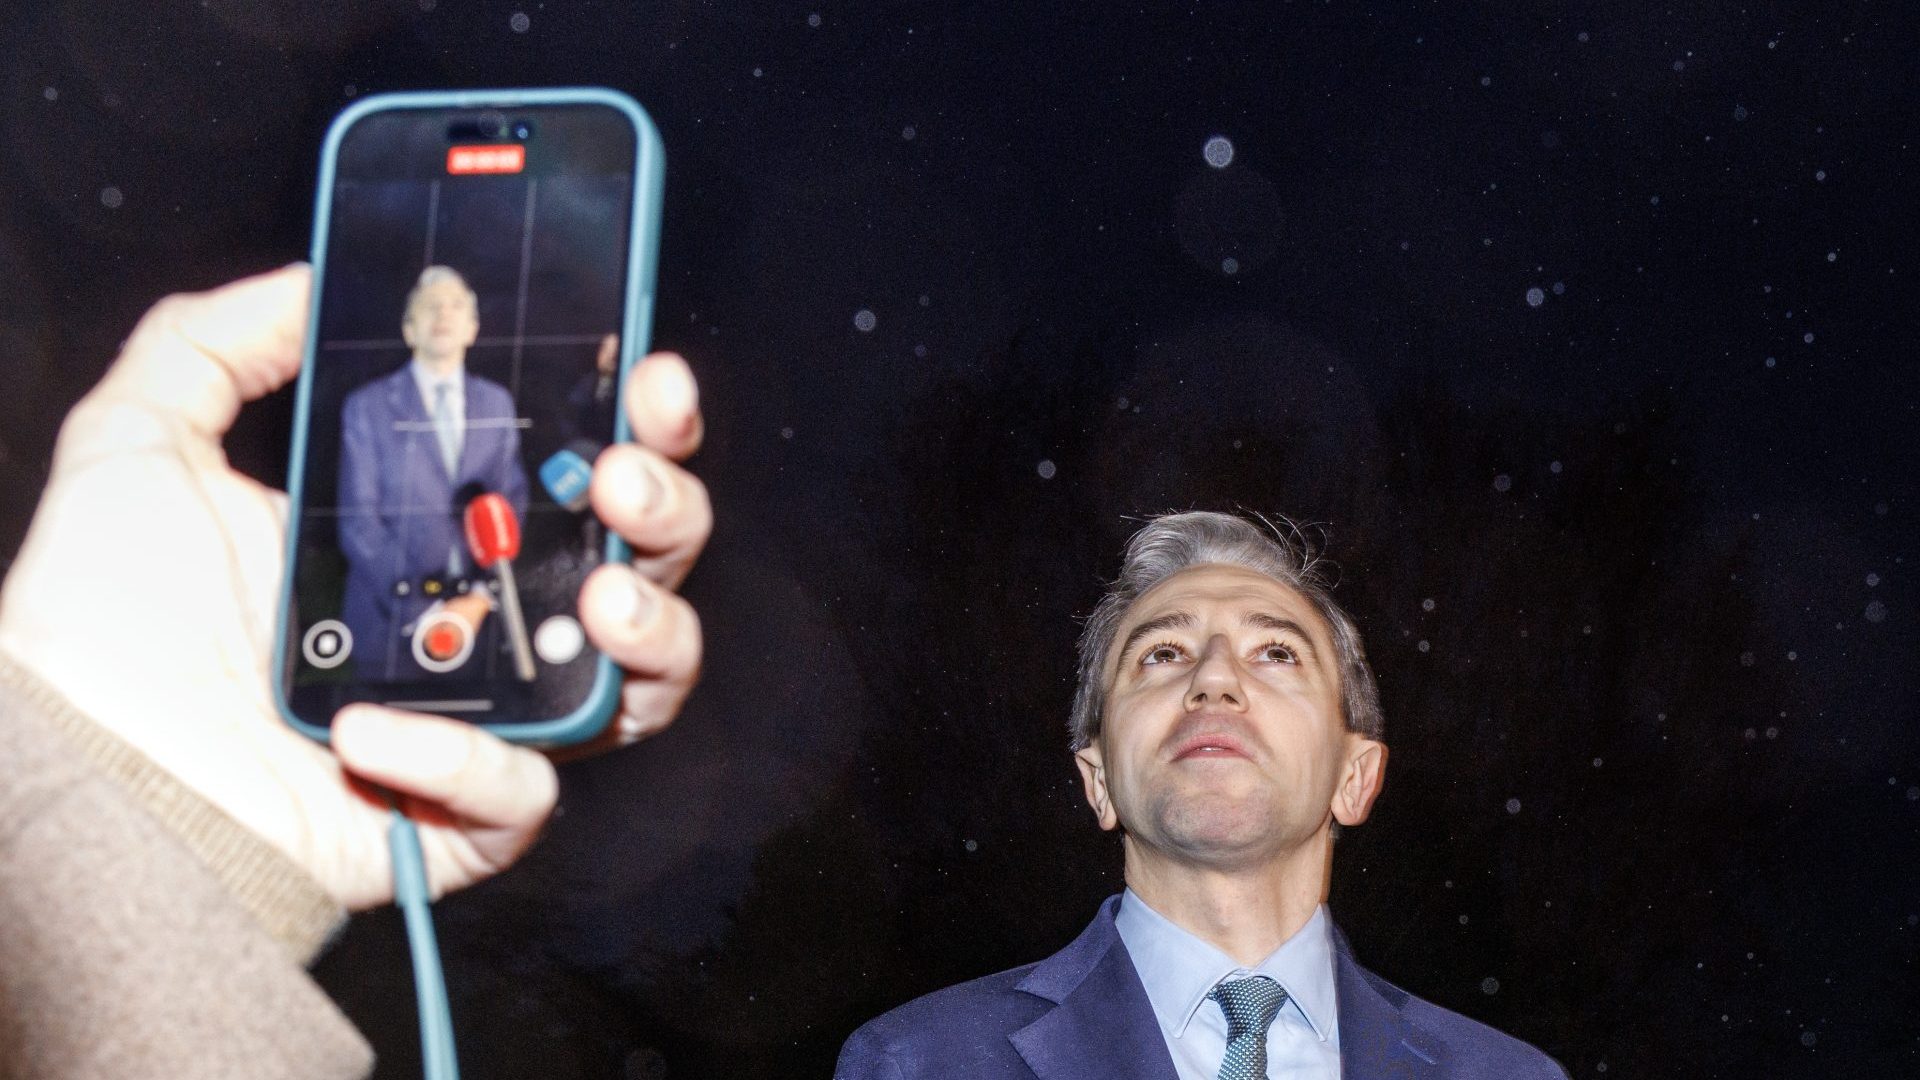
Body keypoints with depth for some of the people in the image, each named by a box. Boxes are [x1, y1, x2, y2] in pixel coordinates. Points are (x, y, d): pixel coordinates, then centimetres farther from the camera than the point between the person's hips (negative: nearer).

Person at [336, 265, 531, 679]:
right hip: (392, 625, -2)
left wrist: (482, 596, -6)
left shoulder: (498, 403, 12)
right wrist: (425, 611, -12)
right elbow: (359, 524, -5)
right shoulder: (366, 407, 1)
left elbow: (512, 507, 8)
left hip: (479, 622, 2)